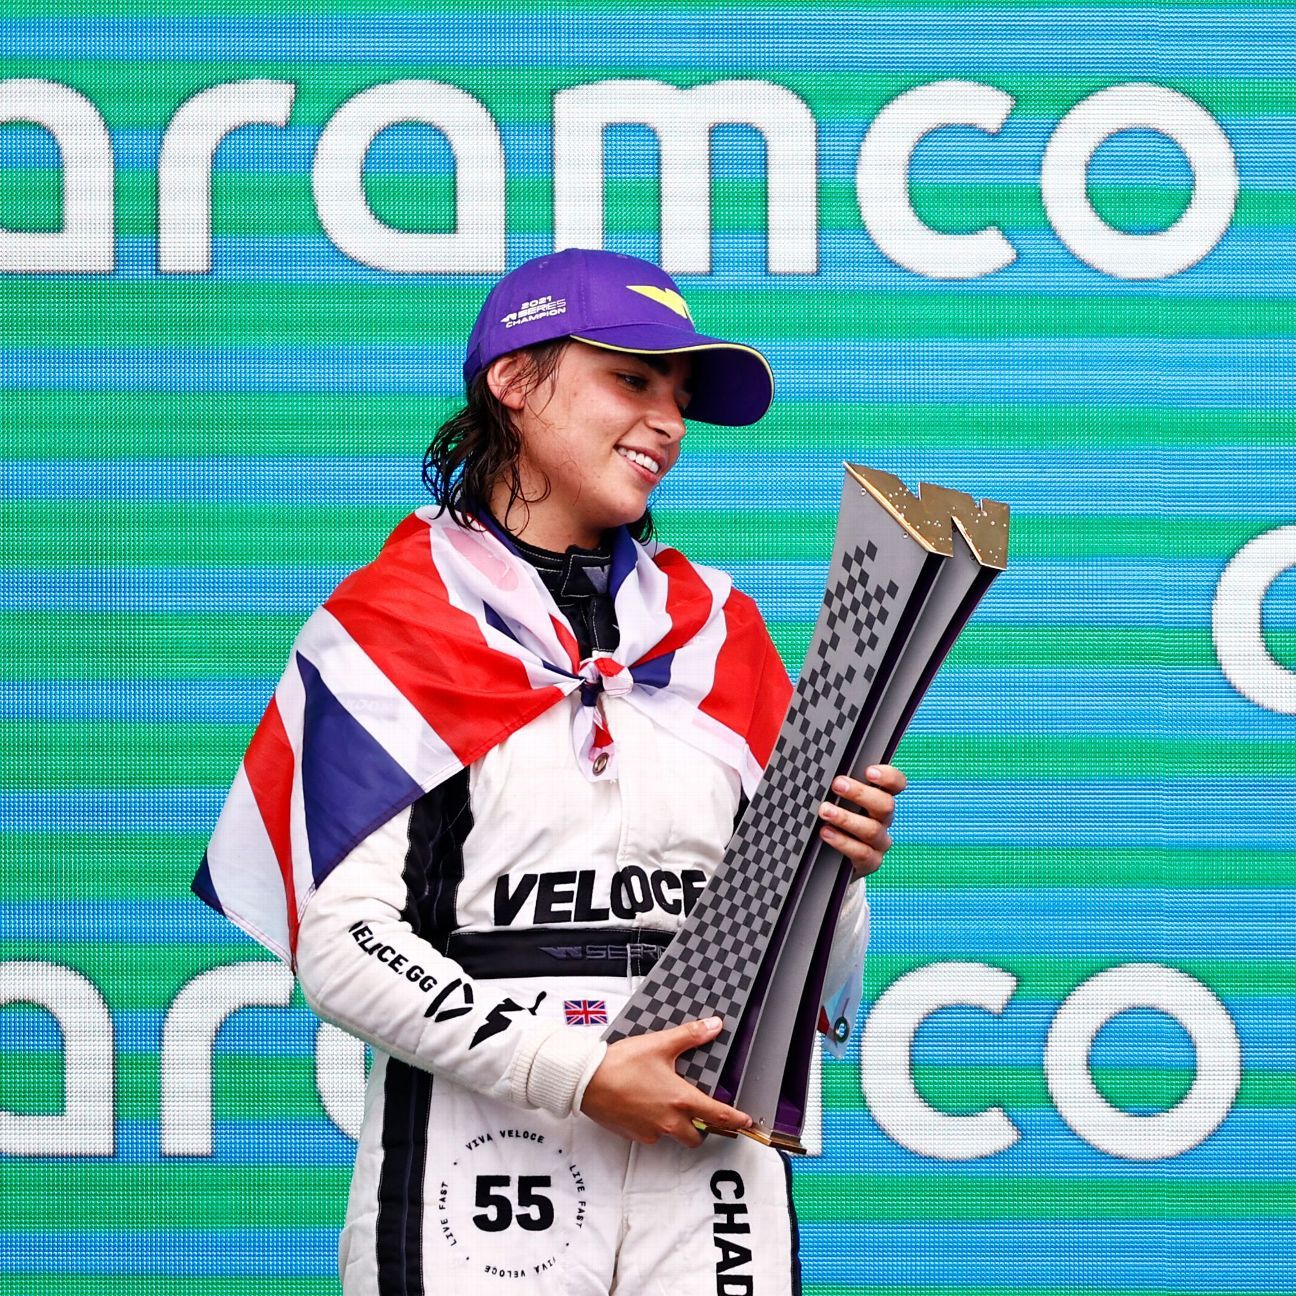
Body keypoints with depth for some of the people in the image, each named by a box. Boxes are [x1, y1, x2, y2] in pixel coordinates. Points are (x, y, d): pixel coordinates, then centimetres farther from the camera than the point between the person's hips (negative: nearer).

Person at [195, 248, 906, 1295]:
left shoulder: (721, 631, 15)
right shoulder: (388, 623, 2)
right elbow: (340, 943, -8)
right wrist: (577, 1074, -16)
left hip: (710, 1170, 4)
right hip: (485, 1158, -3)